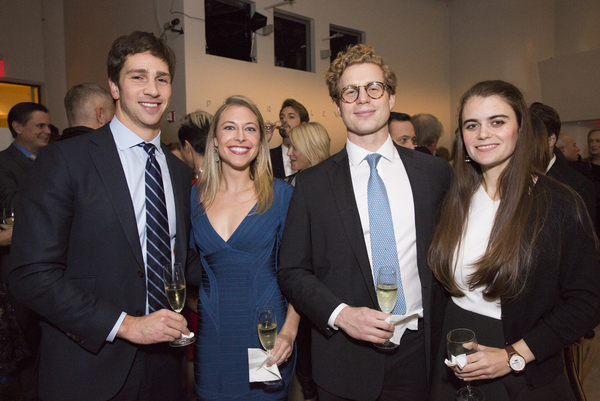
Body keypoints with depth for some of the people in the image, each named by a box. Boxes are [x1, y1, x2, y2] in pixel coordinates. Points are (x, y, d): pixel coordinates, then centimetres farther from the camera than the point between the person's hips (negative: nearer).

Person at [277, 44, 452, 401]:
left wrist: (442, 331, 1)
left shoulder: (436, 173, 0)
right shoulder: (312, 184, -4)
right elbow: (292, 271, -2)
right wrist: (340, 314, -15)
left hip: (418, 354, 2)